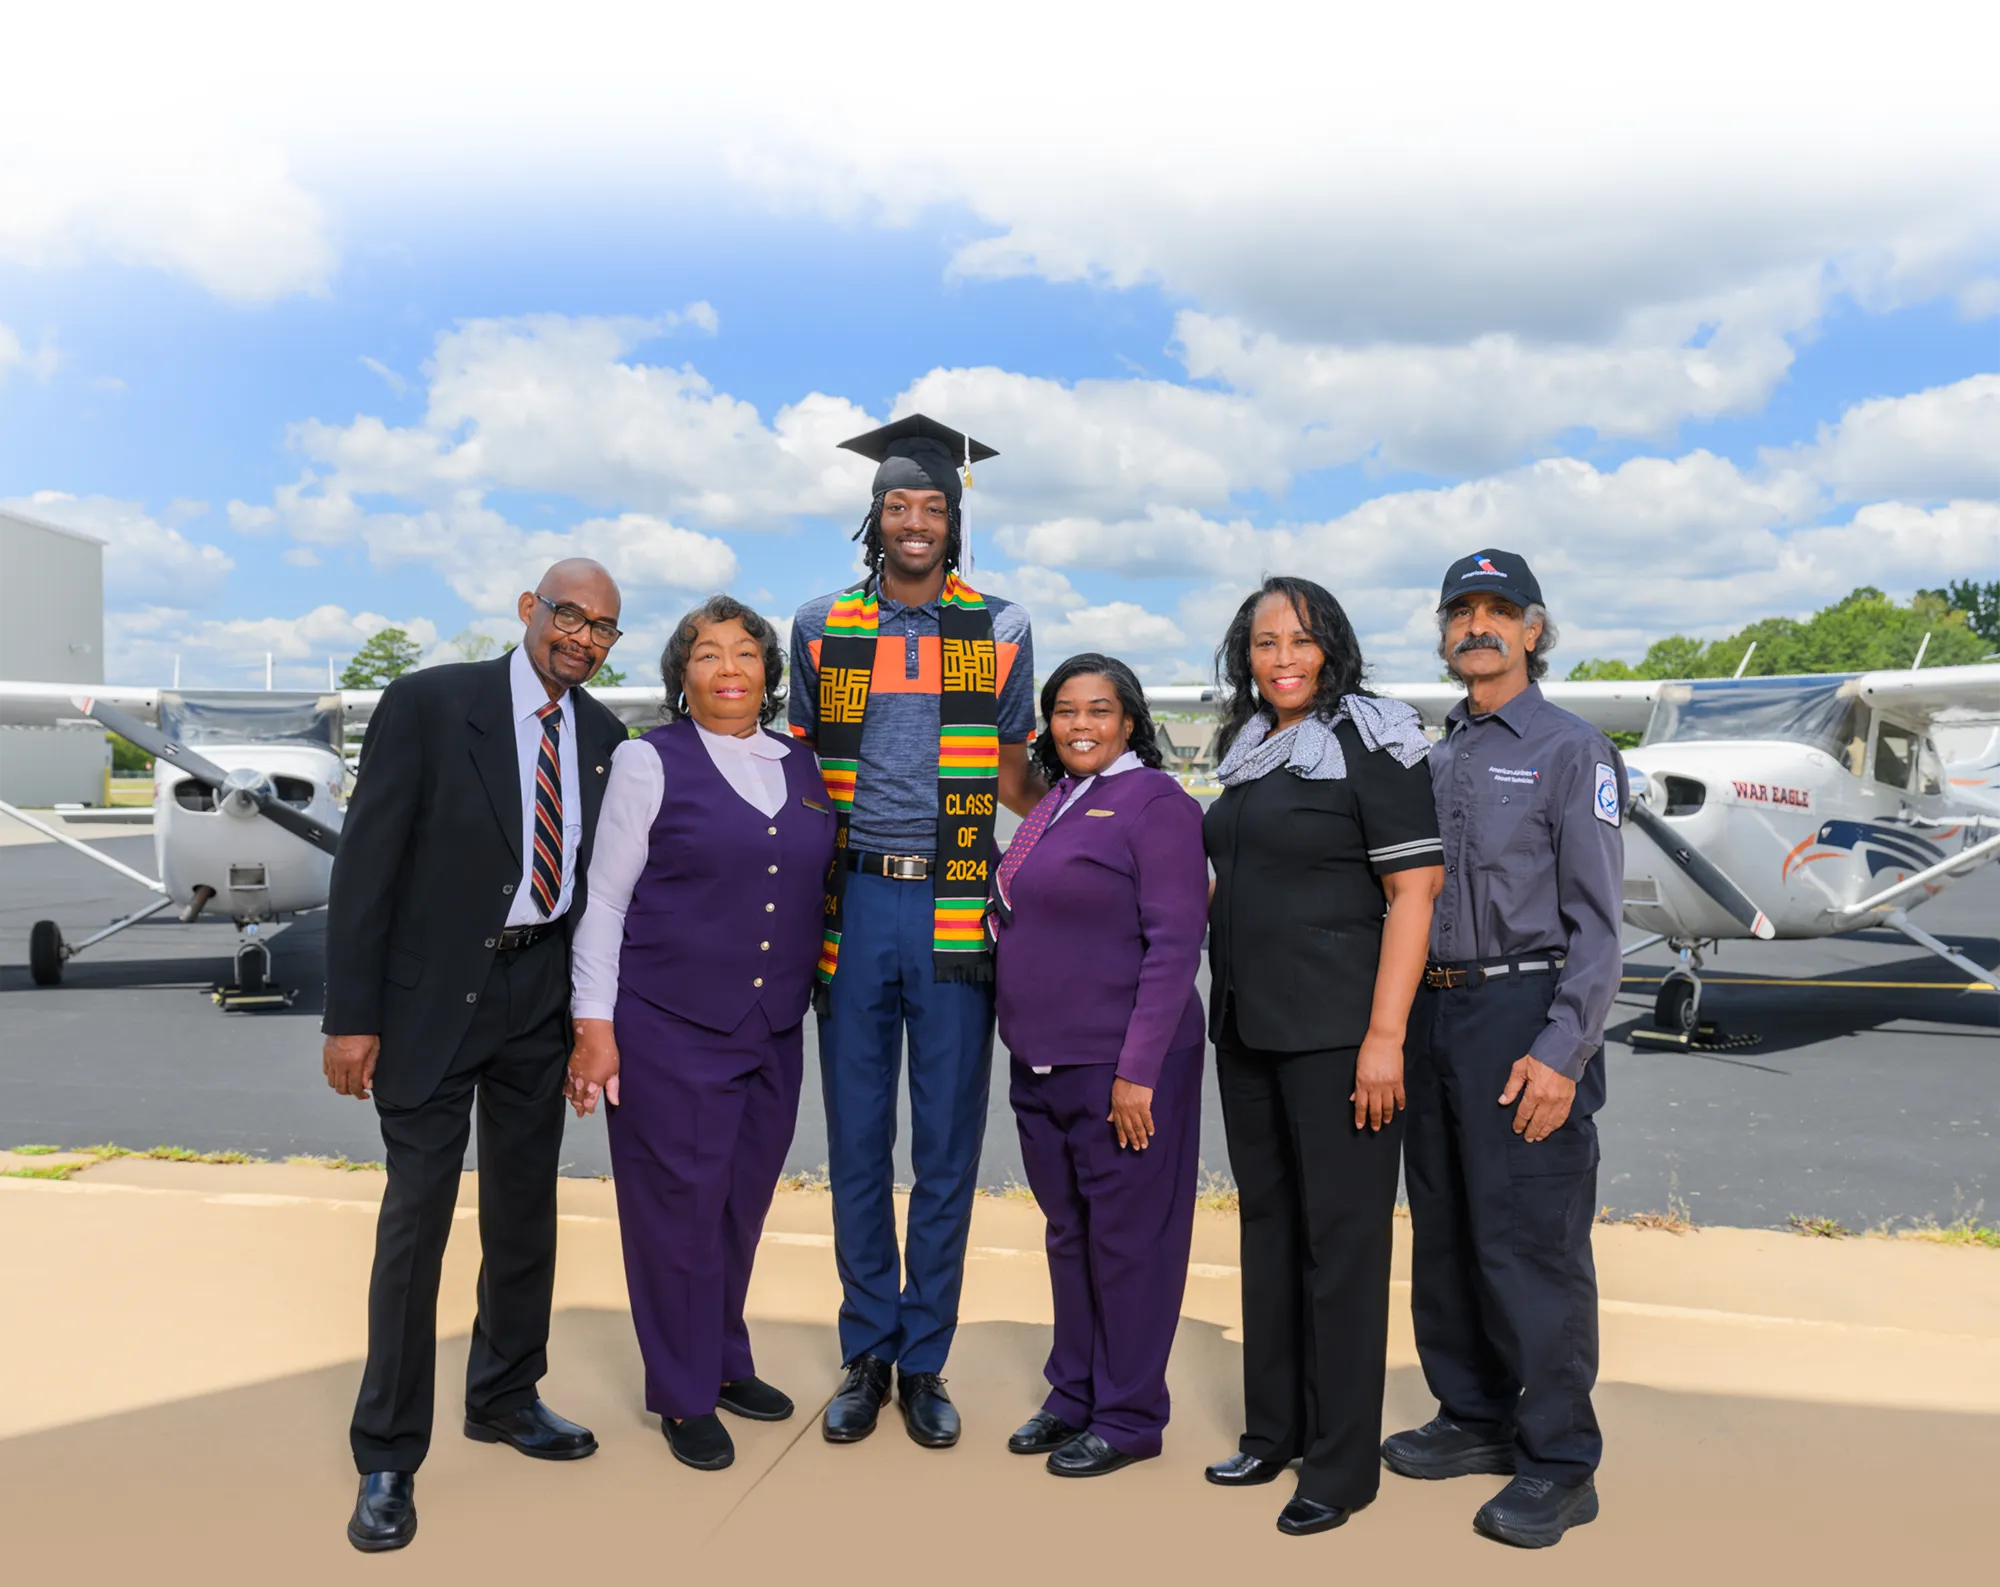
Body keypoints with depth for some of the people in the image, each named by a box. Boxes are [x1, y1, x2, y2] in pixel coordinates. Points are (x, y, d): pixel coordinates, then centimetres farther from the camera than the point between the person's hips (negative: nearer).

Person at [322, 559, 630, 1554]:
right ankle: (388, 1460, 15)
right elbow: (366, 860, -11)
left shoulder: (603, 739, 4)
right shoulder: (428, 703, -10)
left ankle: (504, 1397, 36)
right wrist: (350, 1016, -14)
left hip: (539, 996, 5)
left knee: (525, 1208, 15)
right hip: (432, 994, -5)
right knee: (416, 1217, -1)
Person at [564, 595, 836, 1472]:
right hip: (670, 1028, -4)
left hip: (774, 1030, 5)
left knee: (743, 1203, 15)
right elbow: (604, 900, -5)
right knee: (679, 1205, 4)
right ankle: (685, 1398, 22)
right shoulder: (650, 761, -4)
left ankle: (724, 1362, 35)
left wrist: (819, 998, 12)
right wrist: (594, 1025, -10)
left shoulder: (802, 768, 9)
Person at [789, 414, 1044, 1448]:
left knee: (946, 1153, 6)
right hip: (855, 905, 1)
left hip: (956, 913, -1)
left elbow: (1014, 776, 13)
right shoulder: (821, 628, 7)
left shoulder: (998, 631, 6)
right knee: (857, 1148, 8)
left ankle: (924, 1363, 21)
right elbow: (802, 771, 12)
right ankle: (866, 1357, 23)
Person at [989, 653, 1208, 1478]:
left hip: (1121, 1068, -7)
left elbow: (1174, 944, -16)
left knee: (1127, 1239, 5)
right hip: (1041, 1065, 8)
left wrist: (1137, 1070, -19)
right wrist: (1025, 1049, 14)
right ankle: (1073, 1394, 31)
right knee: (1068, 1234, 17)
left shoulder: (1156, 804, -11)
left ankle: (1128, 1416, 19)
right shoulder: (1053, 804, 13)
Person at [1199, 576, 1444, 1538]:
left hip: (1338, 1033, -7)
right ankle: (1273, 1429, 30)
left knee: (1341, 1237, 1)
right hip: (1247, 1028, 7)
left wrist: (1385, 1038, -19)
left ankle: (1341, 1466, 15)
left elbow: (1415, 892, -14)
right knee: (1267, 1223, 15)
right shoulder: (1247, 750, 13)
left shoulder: (1372, 745, -9)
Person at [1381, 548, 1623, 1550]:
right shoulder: (1436, 758, 16)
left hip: (1523, 1016, -7)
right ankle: (1476, 1418, 28)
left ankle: (1557, 1461, 10)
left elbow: (1596, 920, -10)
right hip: (1432, 1016, 7)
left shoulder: (1571, 750, -3)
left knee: (1530, 1242, -3)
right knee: (1446, 1232, 13)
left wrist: (1562, 1051, -18)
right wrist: (1398, 1028, 11)